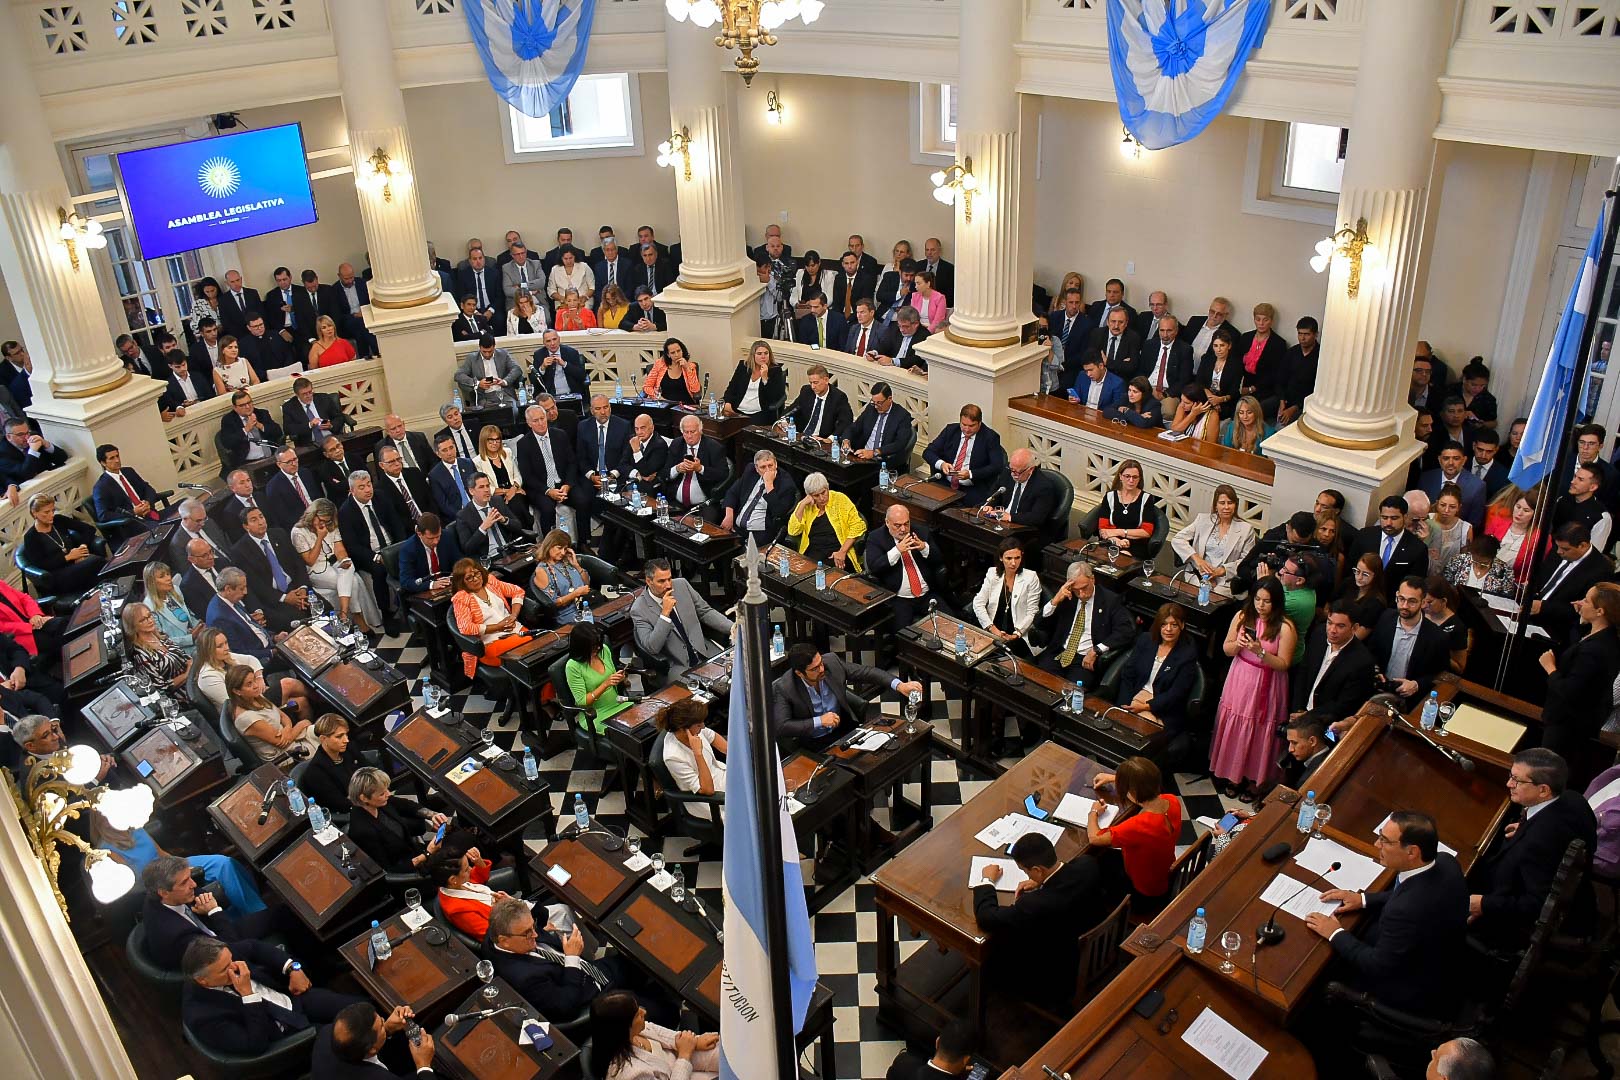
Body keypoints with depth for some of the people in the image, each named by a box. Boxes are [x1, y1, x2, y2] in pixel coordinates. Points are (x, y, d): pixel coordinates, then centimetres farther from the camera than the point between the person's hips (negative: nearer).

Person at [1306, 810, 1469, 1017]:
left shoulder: (1406, 911, -41)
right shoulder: (1445, 862, -17)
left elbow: (1377, 967, -25)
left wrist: (1336, 934, -14)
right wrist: (1364, 899, 0)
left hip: (1420, 995, -7)